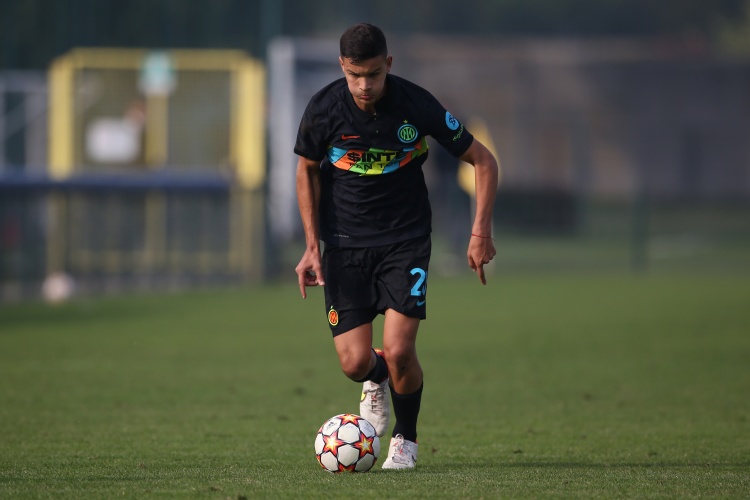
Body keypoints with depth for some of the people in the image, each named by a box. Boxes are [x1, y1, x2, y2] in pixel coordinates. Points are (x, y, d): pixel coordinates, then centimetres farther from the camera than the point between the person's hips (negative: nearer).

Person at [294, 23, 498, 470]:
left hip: (406, 240, -1)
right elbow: (307, 170, 7)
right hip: (344, 244, 1)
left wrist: (482, 230, -11)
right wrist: (313, 246, 0)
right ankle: (376, 383, 33)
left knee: (399, 352, -16)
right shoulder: (324, 109, -12)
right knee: (355, 362, -8)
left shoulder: (417, 105, -15)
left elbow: (483, 160, -4)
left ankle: (406, 441, 13)